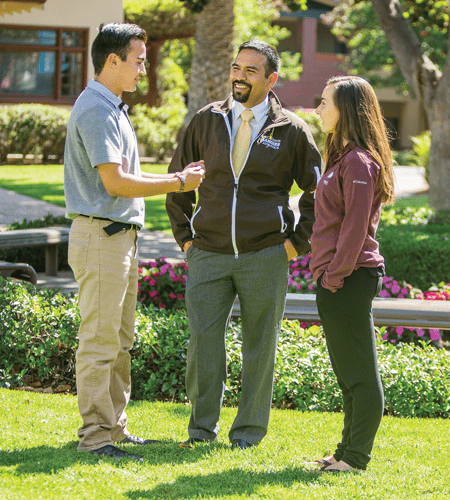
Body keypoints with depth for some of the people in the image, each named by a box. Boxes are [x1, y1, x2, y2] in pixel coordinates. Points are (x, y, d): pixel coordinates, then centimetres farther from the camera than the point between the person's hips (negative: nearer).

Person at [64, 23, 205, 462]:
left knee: (119, 341, 14)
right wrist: (177, 184, -13)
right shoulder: (96, 110, -16)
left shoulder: (112, 109, 18)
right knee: (99, 341, -8)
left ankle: (115, 428, 21)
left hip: (120, 236, 11)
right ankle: (95, 436, -6)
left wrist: (175, 178, 17)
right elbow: (114, 182, -21)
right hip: (100, 236, -11)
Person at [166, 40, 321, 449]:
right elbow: (178, 179, 17)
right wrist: (185, 236, 10)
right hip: (208, 256, 1)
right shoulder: (207, 121, 6)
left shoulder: (291, 131, 1)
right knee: (203, 341, -4)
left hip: (265, 257, -1)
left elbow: (318, 190, 10)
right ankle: (203, 426, 9)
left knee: (260, 345, 5)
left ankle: (250, 430, 16)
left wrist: (298, 241, 3)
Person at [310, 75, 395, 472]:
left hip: (350, 279, -11)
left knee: (360, 373, -3)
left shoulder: (359, 161, -15)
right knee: (348, 372, 15)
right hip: (336, 279, 11)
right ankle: (349, 451, 22)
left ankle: (356, 457, 1)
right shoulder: (344, 157, 18)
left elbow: (356, 225, -19)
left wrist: (335, 275, -18)